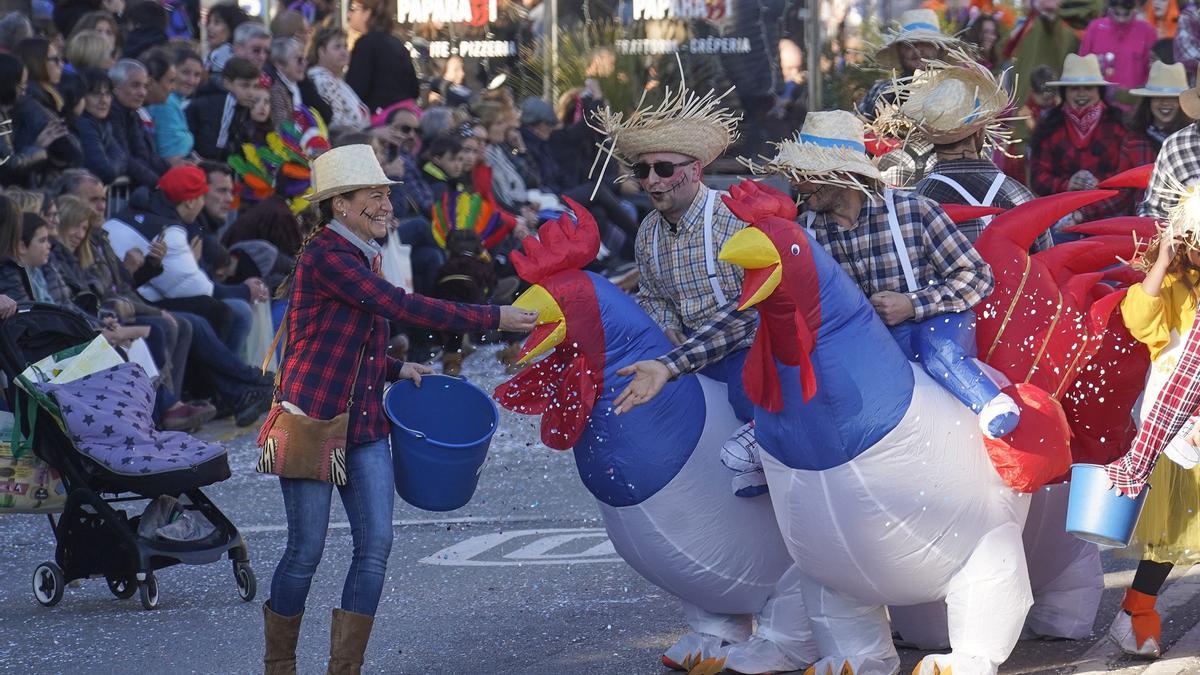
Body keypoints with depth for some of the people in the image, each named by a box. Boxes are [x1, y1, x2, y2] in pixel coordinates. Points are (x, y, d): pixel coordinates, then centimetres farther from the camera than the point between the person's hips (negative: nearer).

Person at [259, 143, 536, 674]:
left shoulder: (363, 257, 14)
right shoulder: (324, 256, -15)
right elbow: (402, 308, -23)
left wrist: (396, 370, 10)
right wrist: (492, 320, -23)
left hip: (363, 424, 8)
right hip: (312, 418, -8)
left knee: (376, 544, -1)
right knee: (306, 550, -3)